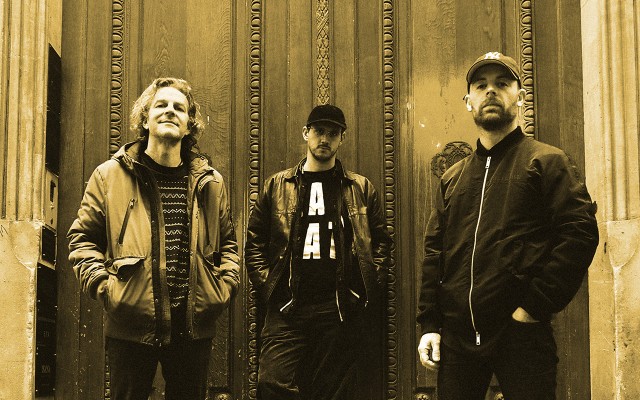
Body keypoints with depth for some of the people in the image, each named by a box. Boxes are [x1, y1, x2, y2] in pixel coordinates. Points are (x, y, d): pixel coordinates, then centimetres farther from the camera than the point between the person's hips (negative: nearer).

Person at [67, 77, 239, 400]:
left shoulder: (210, 182, 9)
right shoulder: (110, 175, 2)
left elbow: (227, 243, 19)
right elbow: (82, 238, 4)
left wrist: (225, 286, 4)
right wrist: (103, 287, -9)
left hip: (194, 327, 3)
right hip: (132, 325, -2)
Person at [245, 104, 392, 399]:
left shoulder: (361, 189, 10)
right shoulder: (277, 186, 10)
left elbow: (381, 241, 10)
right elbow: (254, 242, 10)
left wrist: (368, 292, 0)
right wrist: (267, 287, -1)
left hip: (341, 309, 0)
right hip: (287, 308, 0)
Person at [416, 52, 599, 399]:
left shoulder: (546, 162, 2)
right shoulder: (452, 178, 17)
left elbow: (580, 232, -9)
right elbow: (434, 252, 15)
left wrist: (535, 306, -14)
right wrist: (429, 324, 6)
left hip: (519, 333, -4)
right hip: (456, 334, 5)